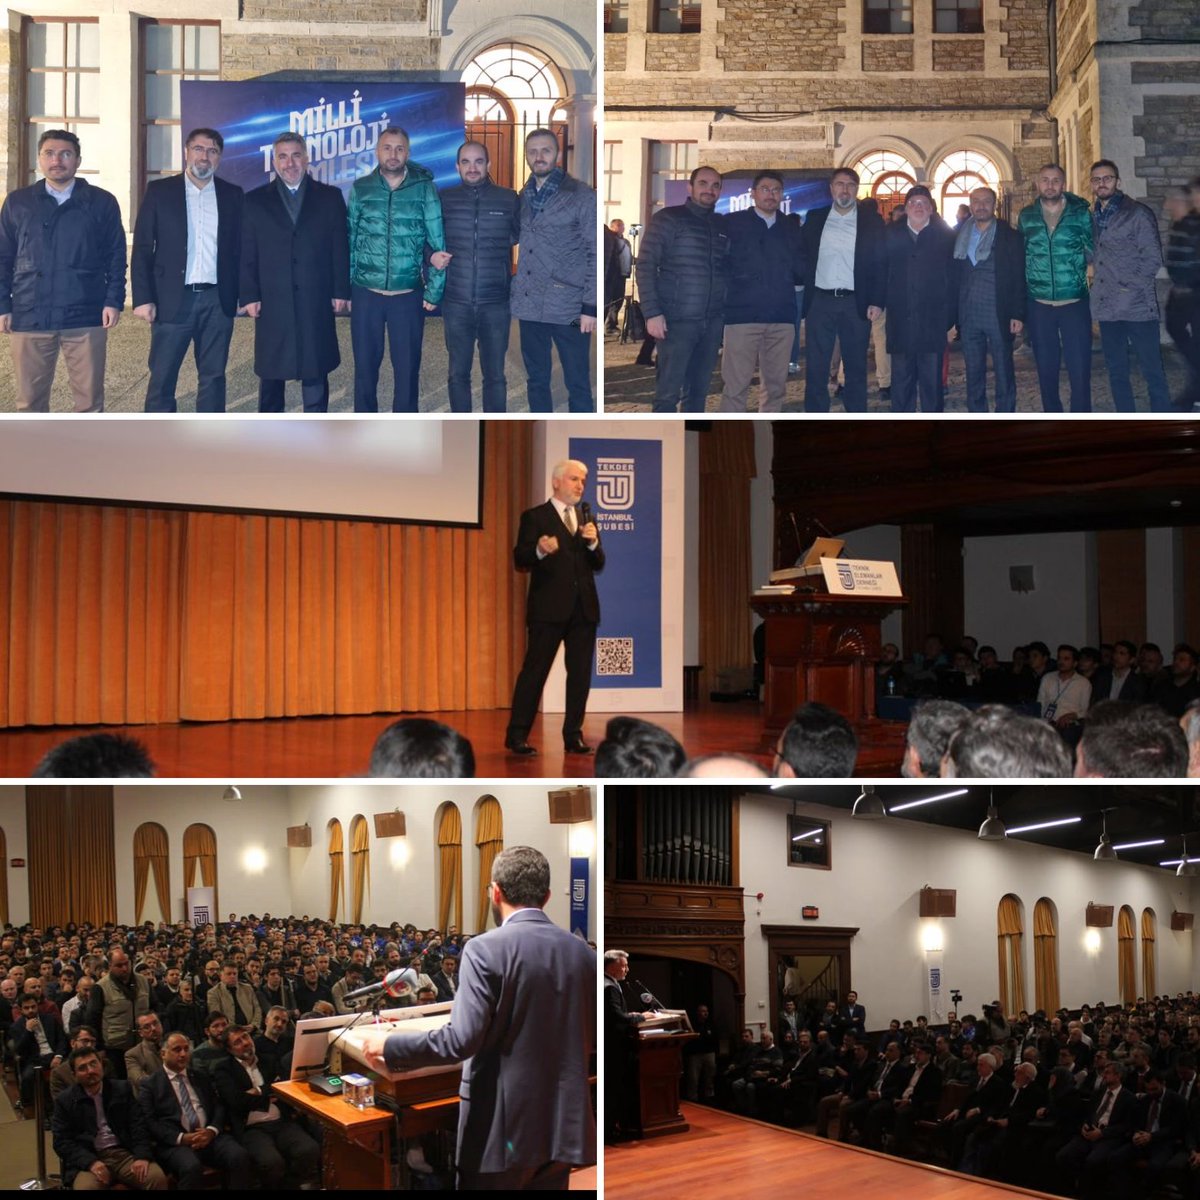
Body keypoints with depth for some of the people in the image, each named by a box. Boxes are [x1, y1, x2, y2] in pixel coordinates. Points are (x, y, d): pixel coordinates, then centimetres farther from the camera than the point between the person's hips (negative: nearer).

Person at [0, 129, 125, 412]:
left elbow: (116, 255, 5)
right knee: (30, 399, 6)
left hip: (86, 316, -1)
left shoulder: (102, 202, 5)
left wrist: (114, 300, -5)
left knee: (90, 398, 3)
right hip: (29, 316, 2)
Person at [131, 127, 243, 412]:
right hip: (173, 299, -2)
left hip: (218, 300, 2)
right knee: (162, 377, 0)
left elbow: (239, 248, 10)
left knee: (213, 376, 7)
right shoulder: (159, 191, 3)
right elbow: (142, 248, 1)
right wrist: (143, 298, -7)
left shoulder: (233, 195, 9)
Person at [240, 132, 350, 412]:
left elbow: (340, 248, 5)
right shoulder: (255, 201, 8)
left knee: (316, 370, 3)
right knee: (270, 372, 7)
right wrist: (249, 296, -4)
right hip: (272, 302, 1)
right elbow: (247, 254, 4)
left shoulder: (329, 197, 8)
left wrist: (341, 291, -2)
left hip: (317, 302, 0)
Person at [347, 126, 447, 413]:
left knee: (407, 368, 5)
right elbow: (349, 241, 7)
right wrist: (345, 289, 6)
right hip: (365, 294, 1)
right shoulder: (360, 188, 3)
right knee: (365, 365, 9)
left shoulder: (425, 188, -1)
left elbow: (437, 242, 0)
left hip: (408, 295, -1)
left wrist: (434, 291, -2)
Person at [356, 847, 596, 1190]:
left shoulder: (486, 949, -13)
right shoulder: (582, 951, 3)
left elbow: (462, 1039, -20)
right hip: (564, 1124, 5)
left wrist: (388, 1046, -8)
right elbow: (592, 1038, 12)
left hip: (504, 1126, -5)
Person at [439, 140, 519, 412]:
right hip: (456, 302, 1)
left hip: (496, 302, -1)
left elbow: (523, 237, 13)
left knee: (495, 374, 5)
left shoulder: (509, 199, 2)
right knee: (458, 373, 9)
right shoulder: (443, 199, 4)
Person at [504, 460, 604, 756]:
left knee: (581, 673, 5)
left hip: (584, 608, 5)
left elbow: (598, 564, 11)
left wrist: (593, 543, -9)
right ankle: (517, 735, -1)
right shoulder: (535, 517, 2)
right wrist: (540, 550, -28)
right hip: (549, 608, -5)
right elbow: (520, 560, -7)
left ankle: (574, 735, 13)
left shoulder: (587, 520, 18)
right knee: (535, 670, -5)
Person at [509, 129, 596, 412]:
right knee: (536, 380, 12)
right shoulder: (523, 197, 12)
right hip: (529, 305, 5)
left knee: (577, 385, -1)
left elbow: (596, 253, -6)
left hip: (568, 307, -5)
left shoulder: (582, 196, -4)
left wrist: (590, 306, -12)